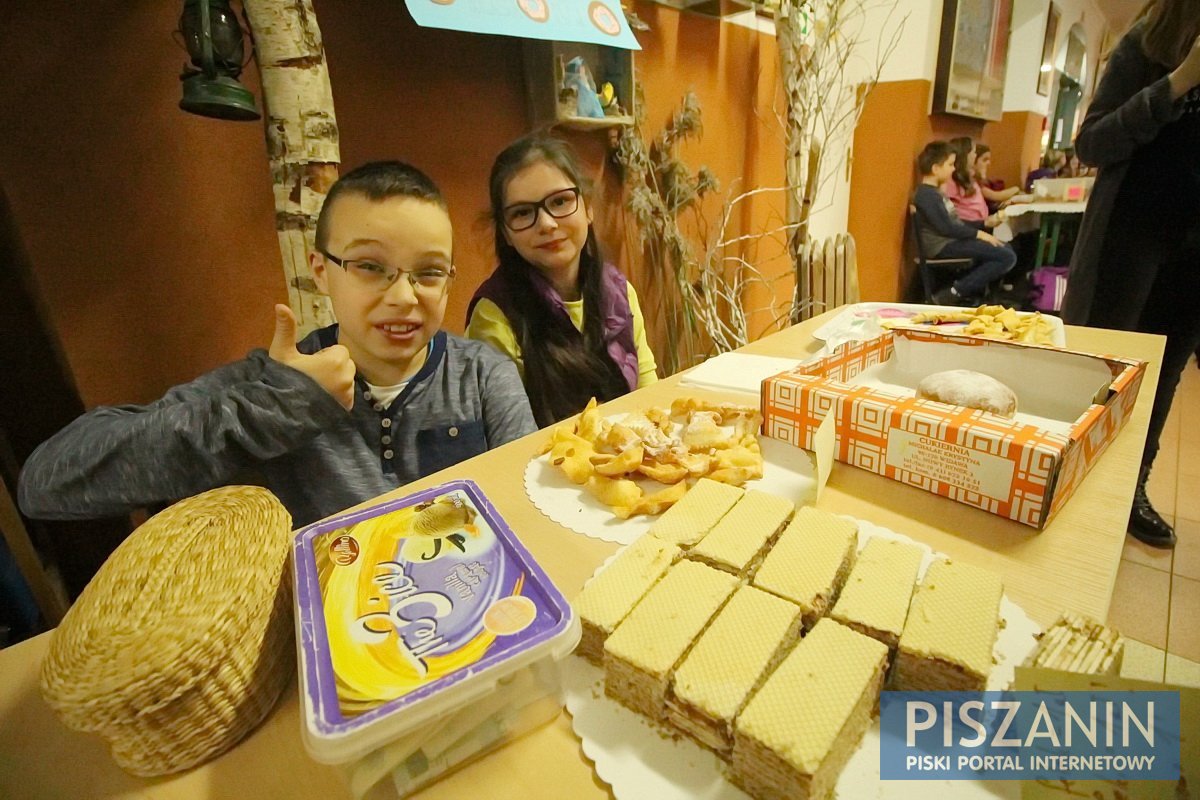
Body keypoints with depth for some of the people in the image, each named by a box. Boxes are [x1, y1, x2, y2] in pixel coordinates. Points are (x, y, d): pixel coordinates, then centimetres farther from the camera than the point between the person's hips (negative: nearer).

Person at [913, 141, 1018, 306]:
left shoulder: (933, 192, 16)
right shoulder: (927, 195, -16)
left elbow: (954, 221, 20)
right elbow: (946, 227, -21)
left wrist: (982, 226, 10)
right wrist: (978, 233, -13)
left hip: (952, 241, 10)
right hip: (944, 246, -10)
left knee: (1006, 248, 17)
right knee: (1007, 257, -13)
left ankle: (974, 291, 6)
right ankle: (952, 294, -14)